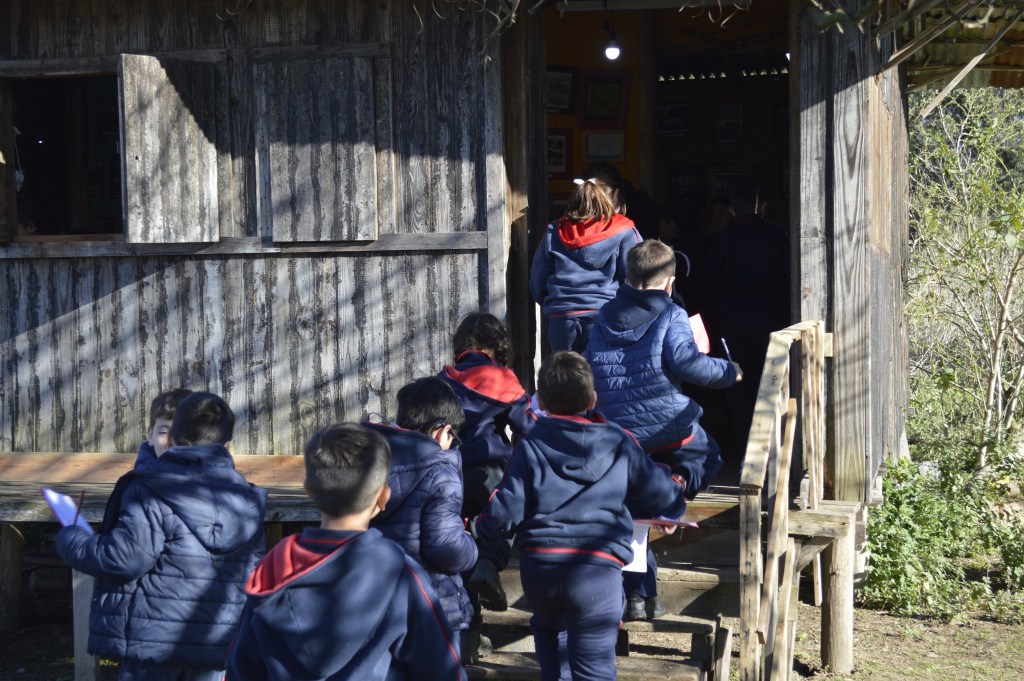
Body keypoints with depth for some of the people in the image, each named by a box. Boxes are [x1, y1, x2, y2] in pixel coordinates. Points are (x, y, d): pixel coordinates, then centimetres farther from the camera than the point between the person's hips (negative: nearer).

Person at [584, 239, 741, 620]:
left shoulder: (605, 318, 14)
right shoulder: (670, 316, -3)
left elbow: (586, 369, 18)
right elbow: (686, 363, -15)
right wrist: (728, 371, 0)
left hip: (616, 430, 4)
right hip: (664, 425, -4)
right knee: (708, 455, 24)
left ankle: (639, 597, 11)